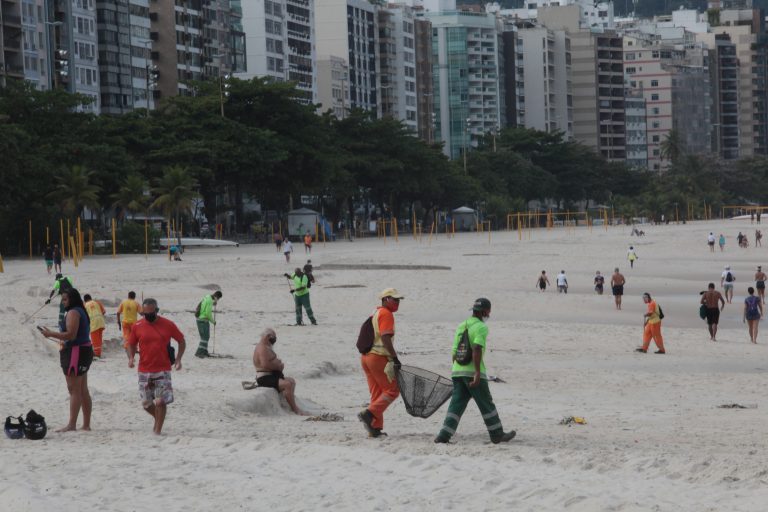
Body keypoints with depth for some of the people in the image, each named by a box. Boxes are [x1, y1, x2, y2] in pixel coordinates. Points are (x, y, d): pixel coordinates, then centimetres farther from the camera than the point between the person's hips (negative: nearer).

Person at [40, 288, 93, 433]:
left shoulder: (73, 313, -15)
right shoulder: (81, 312, 17)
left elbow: (71, 335, -24)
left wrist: (51, 334, -19)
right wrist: (64, 342, 23)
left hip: (75, 353, -11)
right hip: (84, 350, 11)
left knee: (74, 390, -10)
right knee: (83, 390, 12)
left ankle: (71, 424, -12)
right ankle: (86, 424, 15)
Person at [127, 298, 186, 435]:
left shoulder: (167, 325, -3)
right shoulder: (137, 327, 1)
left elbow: (181, 341, 8)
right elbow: (131, 344, 13)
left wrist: (178, 359, -5)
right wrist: (131, 357, -7)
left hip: (163, 371, -2)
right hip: (144, 371, 2)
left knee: (160, 401, -10)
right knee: (146, 403, 6)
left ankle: (158, 430, 5)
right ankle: (158, 418, 36)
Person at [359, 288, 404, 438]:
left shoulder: (375, 313, 19)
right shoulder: (386, 314, -10)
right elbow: (385, 338, -20)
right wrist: (395, 358, -21)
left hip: (366, 357, 9)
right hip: (379, 358, -9)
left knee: (377, 393, 12)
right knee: (392, 390, -2)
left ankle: (375, 428, 10)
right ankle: (369, 414, -14)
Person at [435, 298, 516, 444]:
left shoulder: (461, 326, 15)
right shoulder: (481, 327, -9)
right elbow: (477, 349, -22)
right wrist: (477, 373, -25)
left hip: (457, 371, 7)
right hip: (472, 372, -7)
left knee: (456, 404, 6)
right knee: (487, 405, 6)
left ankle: (444, 435, -5)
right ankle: (497, 435, 16)